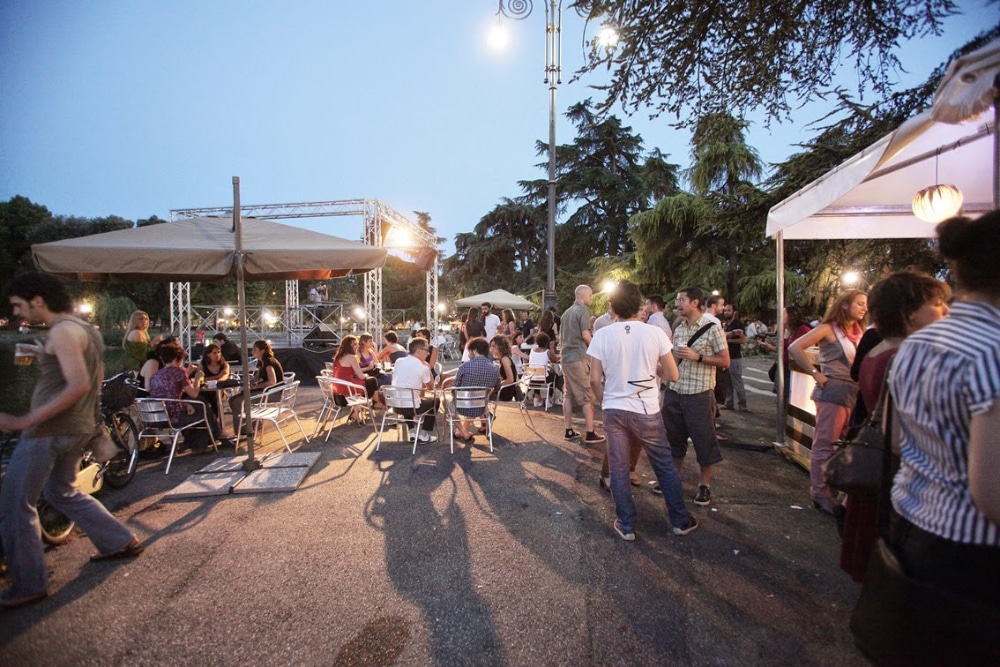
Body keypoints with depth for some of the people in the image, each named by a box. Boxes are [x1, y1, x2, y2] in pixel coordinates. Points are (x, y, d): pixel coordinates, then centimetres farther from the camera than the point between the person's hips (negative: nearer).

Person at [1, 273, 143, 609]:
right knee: (63, 492, 25)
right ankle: (121, 542, 29)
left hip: (49, 430, -10)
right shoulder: (87, 329, 13)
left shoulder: (63, 331, -16)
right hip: (79, 428, 10)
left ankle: (28, 585, 13)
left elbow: (79, 385, -27)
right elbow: (94, 378, 23)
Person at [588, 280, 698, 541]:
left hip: (614, 410, 0)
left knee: (618, 469, 11)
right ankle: (681, 520, 31)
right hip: (646, 411, 0)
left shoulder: (602, 335, -6)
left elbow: (595, 379, -4)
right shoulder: (655, 333, -8)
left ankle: (626, 526, 22)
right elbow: (672, 375, -3)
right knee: (665, 466, 17)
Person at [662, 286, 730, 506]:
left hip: (699, 394, -5)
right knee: (674, 437, 15)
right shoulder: (678, 328, 9)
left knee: (703, 439, 6)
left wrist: (697, 356, -17)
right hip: (674, 391, 6)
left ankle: (705, 484, 21)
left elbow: (725, 361, -7)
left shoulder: (712, 328, -8)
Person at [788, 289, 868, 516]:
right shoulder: (829, 329, -5)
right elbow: (795, 348, -14)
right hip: (833, 392, -7)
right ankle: (820, 495, 8)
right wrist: (815, 374, -14)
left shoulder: (859, 332, 15)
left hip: (854, 393, 7)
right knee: (824, 445, -1)